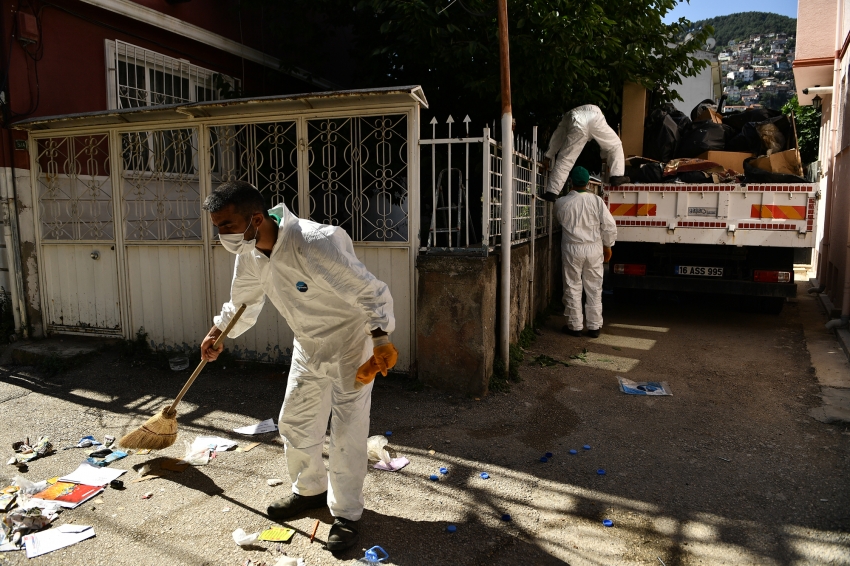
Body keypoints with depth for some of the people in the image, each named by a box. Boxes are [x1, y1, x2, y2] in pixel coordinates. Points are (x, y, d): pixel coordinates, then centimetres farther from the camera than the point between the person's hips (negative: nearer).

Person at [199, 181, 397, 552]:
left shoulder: (315, 245, -35)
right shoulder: (249, 254, -8)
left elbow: (372, 293, -27)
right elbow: (244, 300, 14)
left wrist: (381, 341, -28)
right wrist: (219, 333, 24)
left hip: (350, 345, -7)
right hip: (307, 347, 8)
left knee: (347, 432, -1)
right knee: (294, 423, 16)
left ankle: (346, 514, 18)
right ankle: (309, 490, 39)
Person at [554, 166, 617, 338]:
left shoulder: (562, 203, -8)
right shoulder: (597, 201, -8)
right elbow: (609, 226, -5)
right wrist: (608, 246, 8)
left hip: (572, 250, -1)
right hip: (594, 250, 1)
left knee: (573, 288, 9)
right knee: (594, 288, 10)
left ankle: (575, 325, 14)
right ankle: (594, 326, 16)